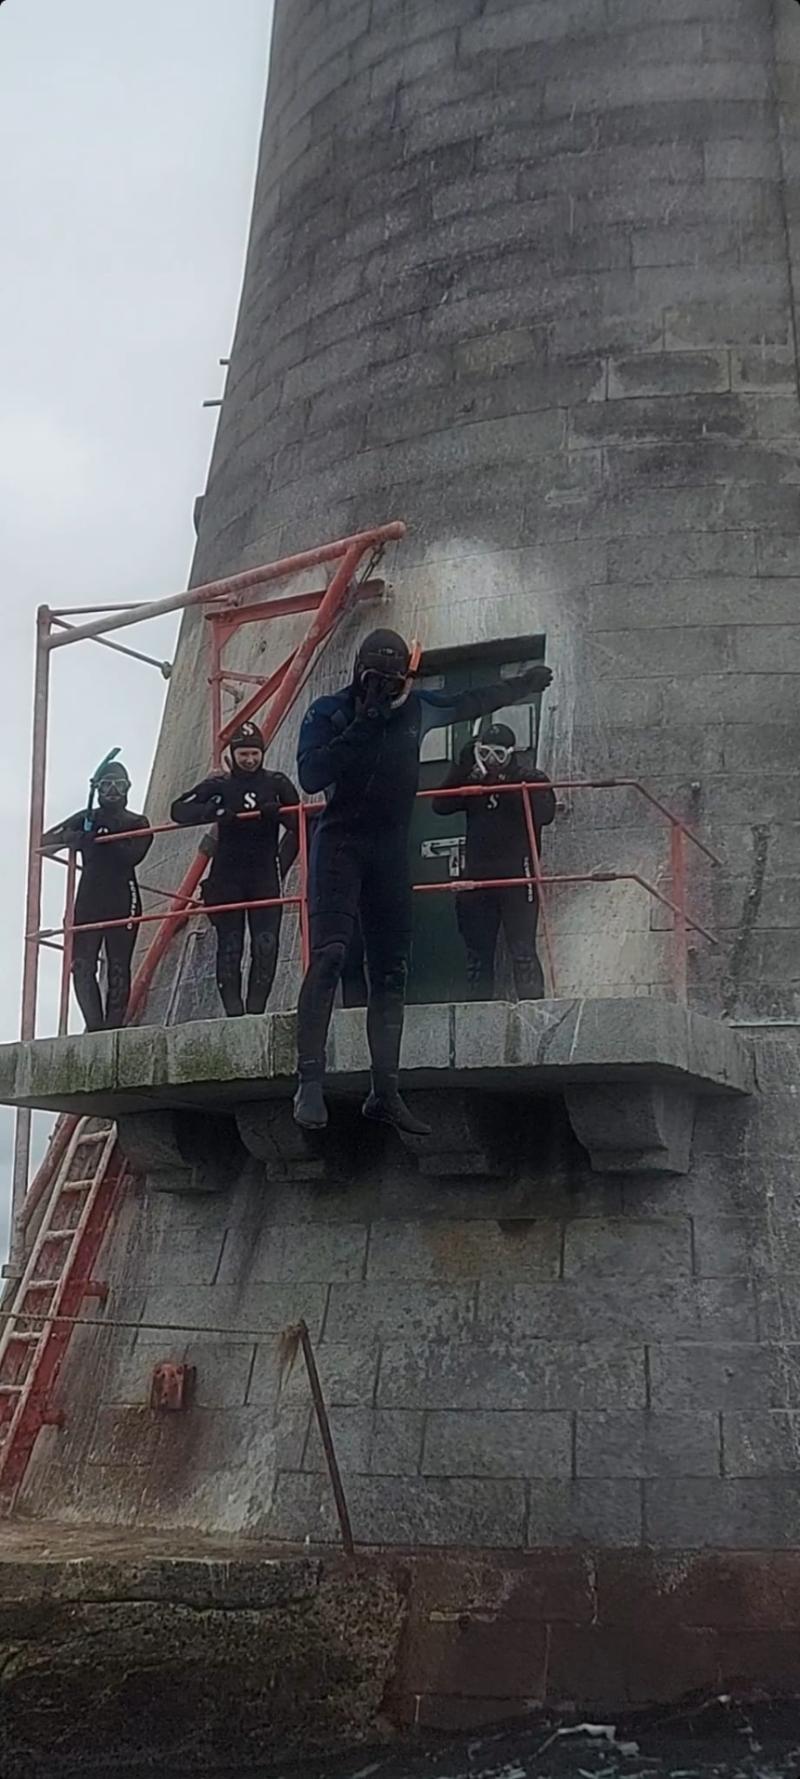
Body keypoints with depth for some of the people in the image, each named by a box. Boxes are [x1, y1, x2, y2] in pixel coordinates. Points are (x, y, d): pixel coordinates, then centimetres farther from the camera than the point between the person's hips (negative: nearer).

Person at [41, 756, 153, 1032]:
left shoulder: (137, 823, 10)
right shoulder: (86, 818, 15)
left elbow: (133, 855, -10)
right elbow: (45, 842, 8)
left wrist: (99, 839, -17)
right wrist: (70, 837, -12)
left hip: (122, 902, -2)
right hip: (88, 901, 2)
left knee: (118, 969, -4)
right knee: (82, 966, -10)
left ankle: (113, 1027, -4)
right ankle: (95, 1026, -12)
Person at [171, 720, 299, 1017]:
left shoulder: (277, 783, 8)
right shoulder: (219, 785, 6)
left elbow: (299, 825, 6)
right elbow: (179, 810, -4)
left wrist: (277, 813, -15)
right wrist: (214, 812, -20)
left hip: (264, 875, 0)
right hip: (226, 877, 0)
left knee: (266, 944, -10)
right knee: (229, 945, -4)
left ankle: (256, 1007, -7)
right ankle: (233, 1008, -3)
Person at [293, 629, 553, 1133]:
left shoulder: (416, 708, 9)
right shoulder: (329, 713, -4)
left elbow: (472, 701, 28)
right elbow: (311, 775, -18)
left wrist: (522, 685, 40)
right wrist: (363, 729, -22)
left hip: (392, 850, 5)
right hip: (340, 844, -5)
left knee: (391, 973, 2)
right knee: (330, 953, -23)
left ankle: (385, 1092, 4)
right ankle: (310, 1082, -29)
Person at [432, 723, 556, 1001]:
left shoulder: (532, 780, 4)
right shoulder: (472, 782, 14)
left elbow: (544, 813, -14)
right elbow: (440, 805, 0)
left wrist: (507, 786, -17)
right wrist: (462, 767, -7)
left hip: (517, 876, -4)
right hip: (477, 876, 4)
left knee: (522, 951, -9)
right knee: (477, 952, 6)